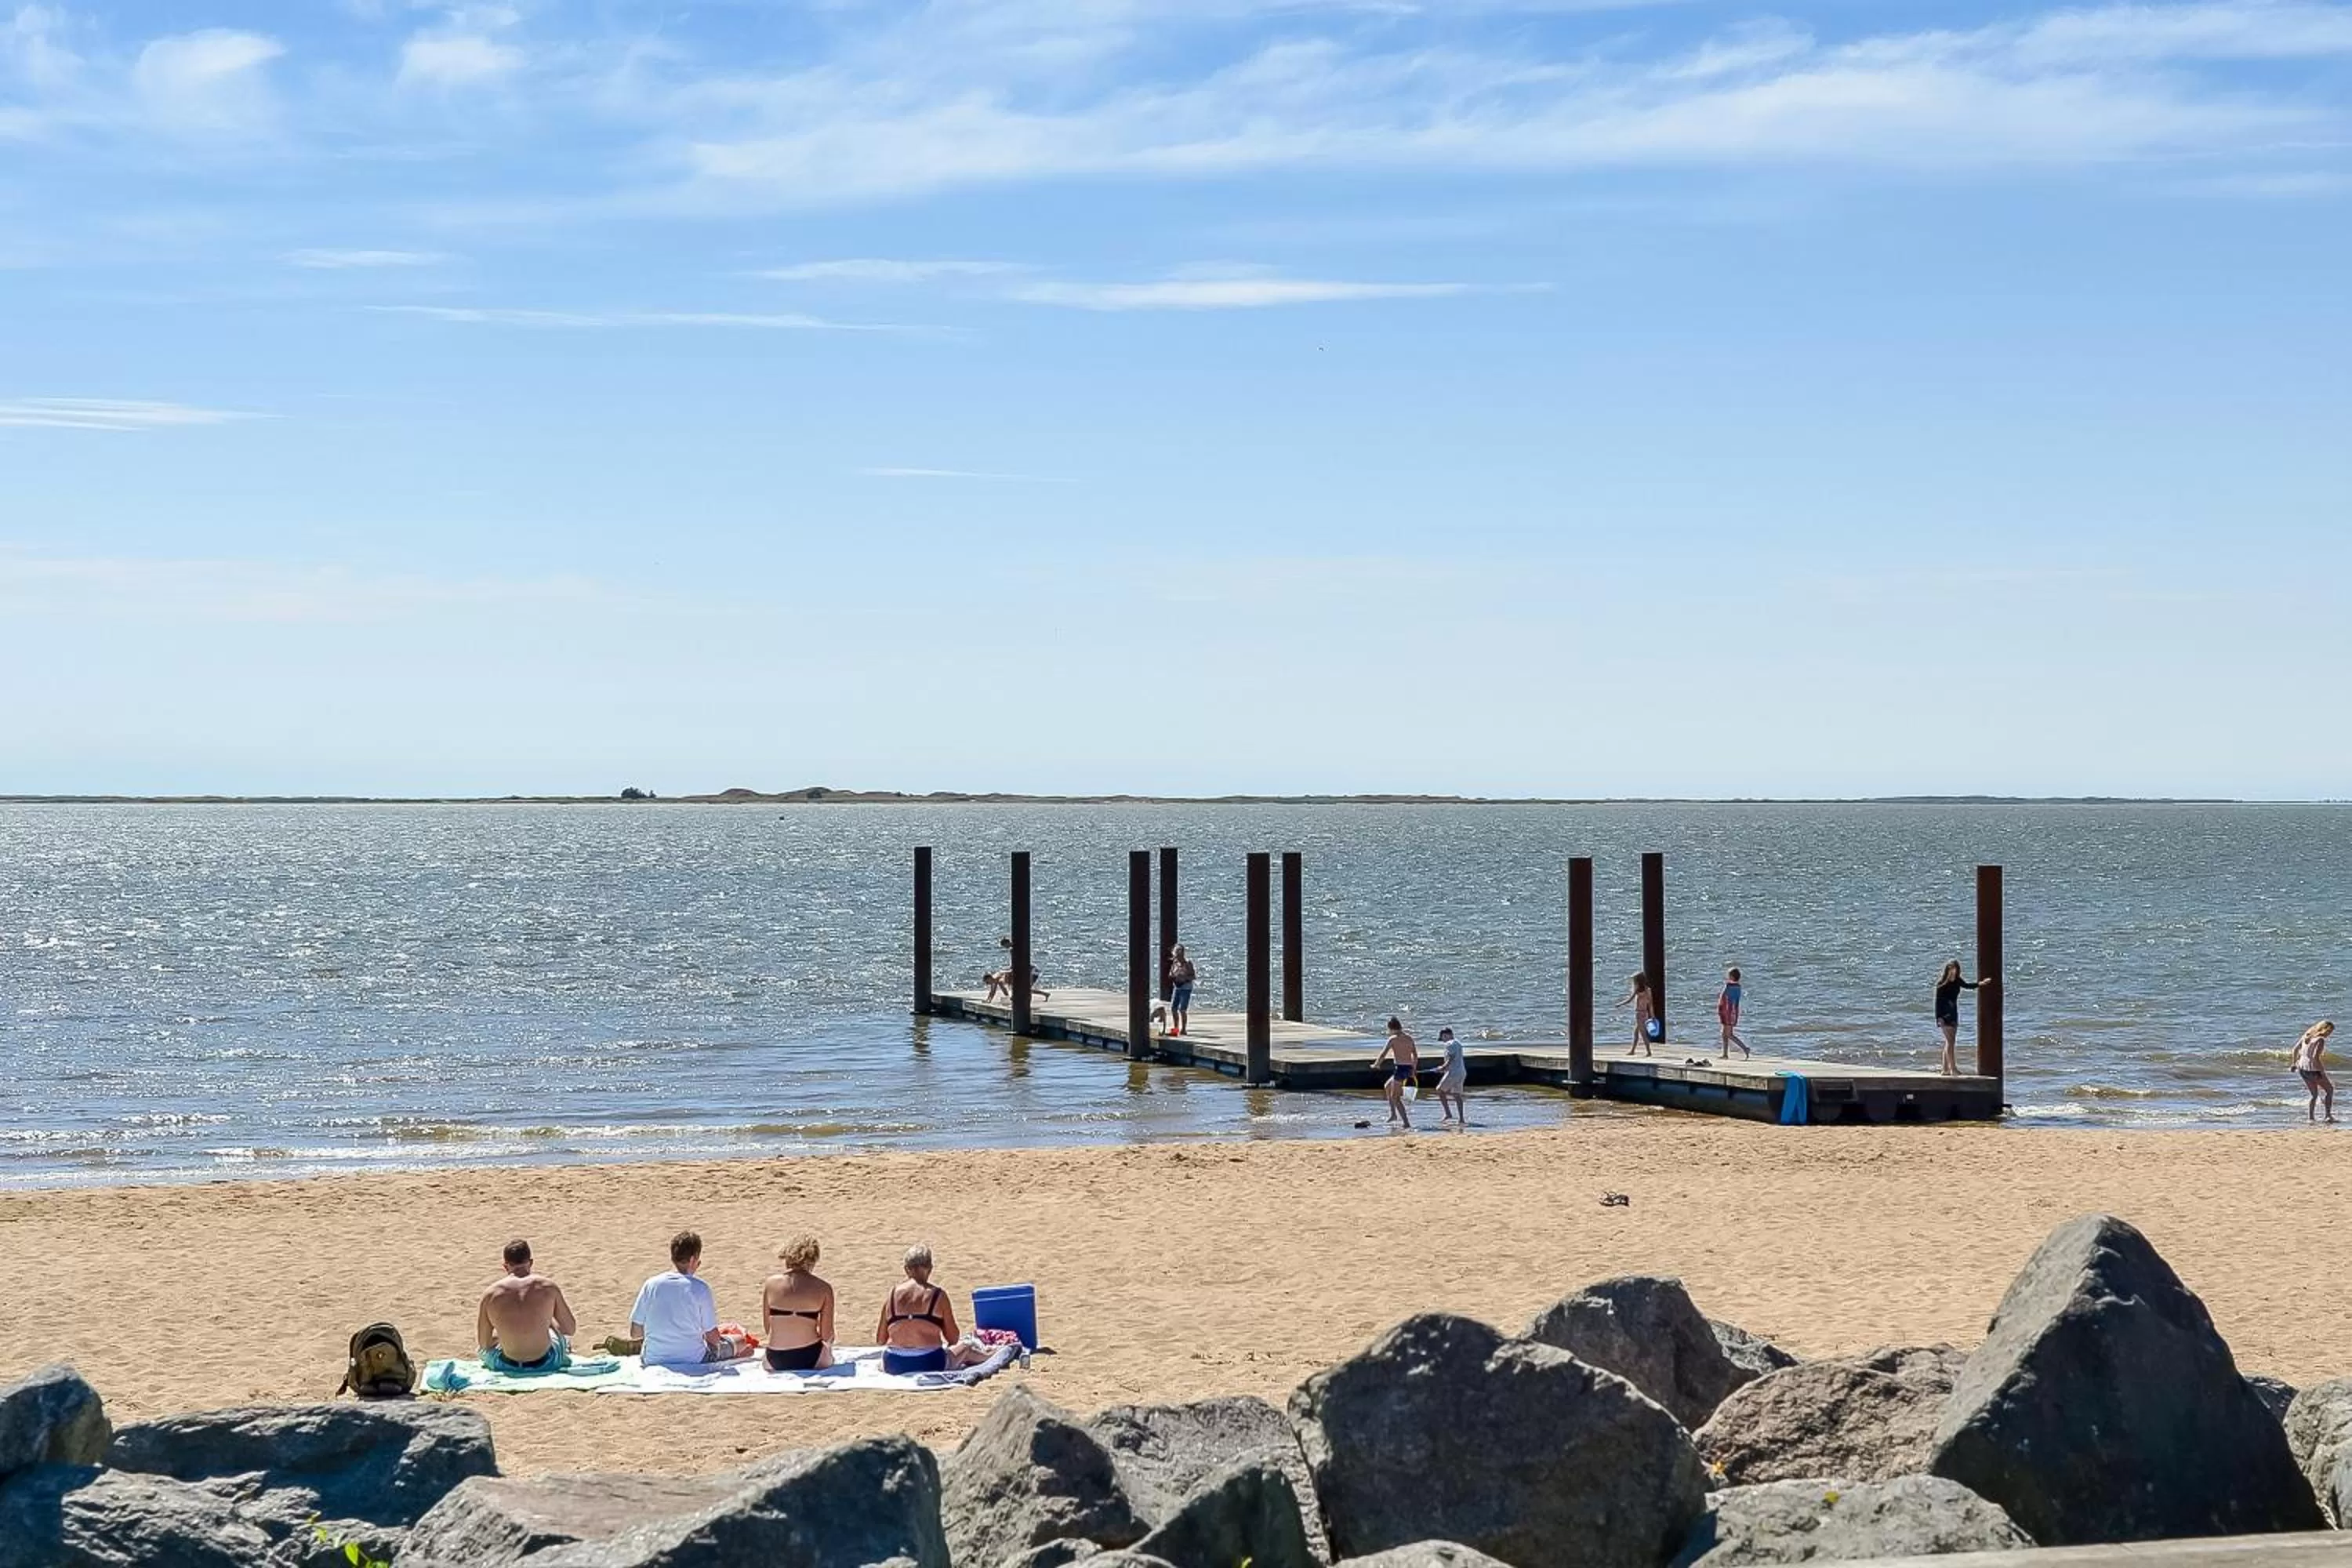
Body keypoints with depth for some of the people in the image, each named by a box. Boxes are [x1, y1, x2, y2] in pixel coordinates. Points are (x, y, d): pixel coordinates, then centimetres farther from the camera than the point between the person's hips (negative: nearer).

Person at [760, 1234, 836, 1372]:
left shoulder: (771, 1283, -1)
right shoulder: (823, 1289, -6)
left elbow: (767, 1327, 5)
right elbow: (827, 1335, -4)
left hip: (776, 1361, 2)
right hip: (809, 1359, -1)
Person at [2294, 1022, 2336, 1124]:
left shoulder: (2307, 1035, 6)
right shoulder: (2321, 1040, -17)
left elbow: (2295, 1049, 11)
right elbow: (2316, 1057, -25)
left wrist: (2294, 1063, 21)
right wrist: (2323, 1071, -18)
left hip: (2302, 1069, 7)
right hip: (2313, 1070, -7)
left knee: (2314, 1095, 20)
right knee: (2330, 1090, 12)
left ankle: (2310, 1117, 16)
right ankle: (2328, 1115, 7)